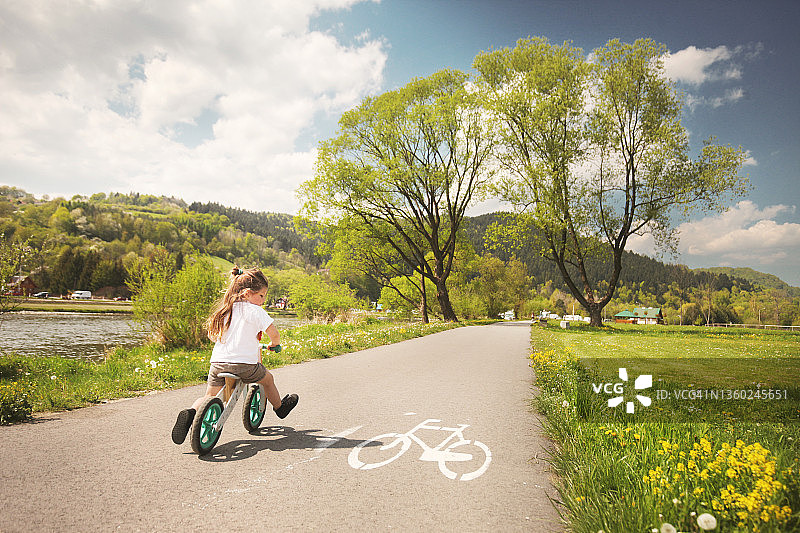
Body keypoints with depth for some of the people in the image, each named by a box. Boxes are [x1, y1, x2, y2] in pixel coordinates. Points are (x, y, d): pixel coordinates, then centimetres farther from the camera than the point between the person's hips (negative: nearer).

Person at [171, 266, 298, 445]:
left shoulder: (224, 309, 12)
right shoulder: (255, 311, -7)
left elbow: (212, 335, 19)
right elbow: (274, 334, -12)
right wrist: (273, 344, 11)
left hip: (218, 363, 4)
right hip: (245, 364, -4)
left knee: (209, 397, 17)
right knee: (268, 379, 23)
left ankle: (191, 412, -10)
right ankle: (280, 407, 42)